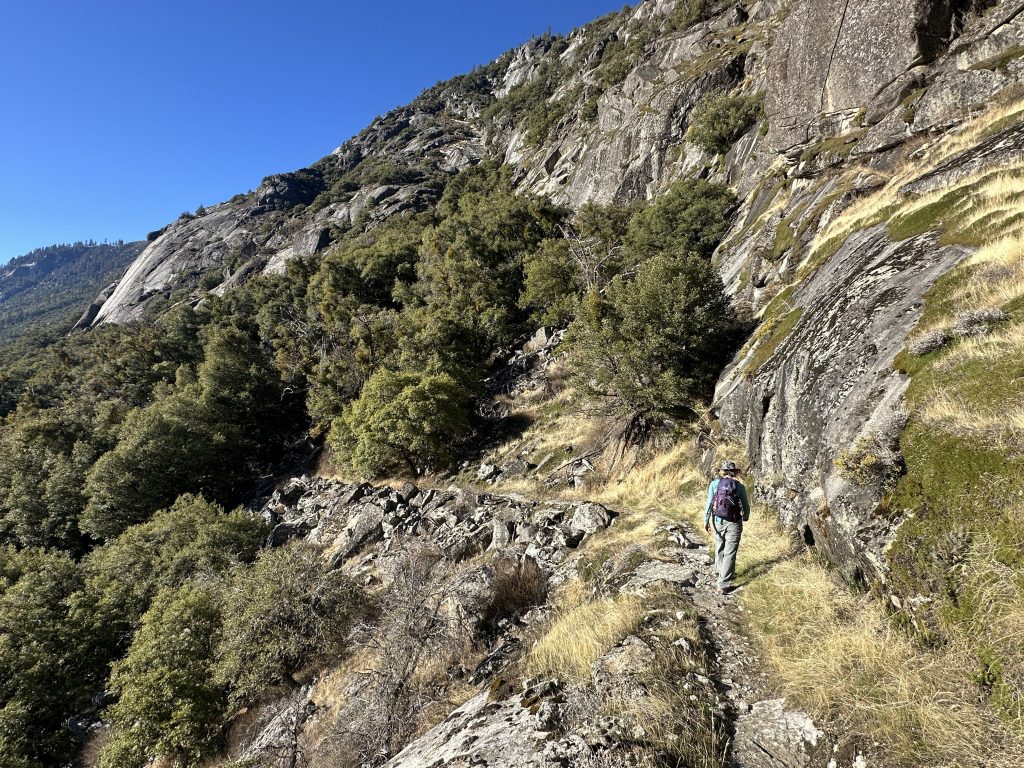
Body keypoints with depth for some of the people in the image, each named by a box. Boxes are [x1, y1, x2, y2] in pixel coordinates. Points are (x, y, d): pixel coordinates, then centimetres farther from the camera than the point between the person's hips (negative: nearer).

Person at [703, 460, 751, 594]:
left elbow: (709, 503, -3)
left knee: (720, 549, 21)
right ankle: (723, 584, -3)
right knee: (729, 553, 0)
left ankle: (720, 571, 40)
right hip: (733, 523, -2)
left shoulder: (715, 483, -2)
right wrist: (746, 517, 26)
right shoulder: (739, 486, -2)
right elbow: (746, 505, 6)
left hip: (717, 521, 2)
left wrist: (706, 520, 4)